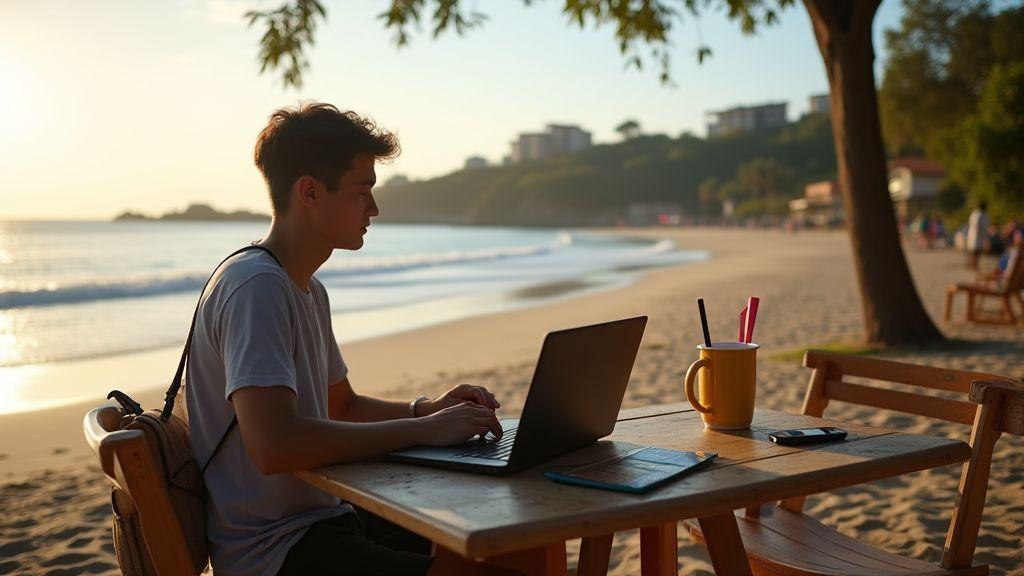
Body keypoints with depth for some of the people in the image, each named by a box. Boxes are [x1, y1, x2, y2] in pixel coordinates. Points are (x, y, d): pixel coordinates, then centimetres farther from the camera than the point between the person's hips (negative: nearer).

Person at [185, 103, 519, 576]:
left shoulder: (309, 290, 13)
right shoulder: (255, 288, -18)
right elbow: (273, 445, -31)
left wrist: (429, 409, 5)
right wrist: (423, 430, -23)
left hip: (326, 517, 10)